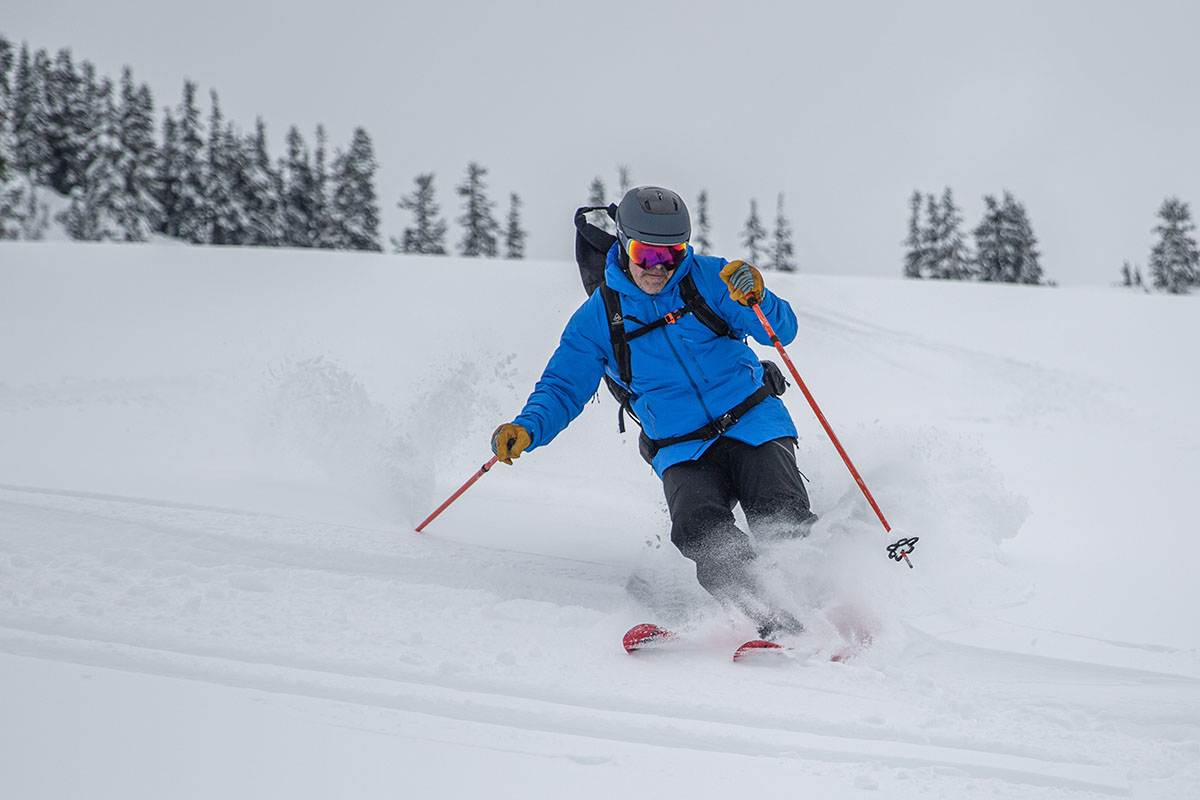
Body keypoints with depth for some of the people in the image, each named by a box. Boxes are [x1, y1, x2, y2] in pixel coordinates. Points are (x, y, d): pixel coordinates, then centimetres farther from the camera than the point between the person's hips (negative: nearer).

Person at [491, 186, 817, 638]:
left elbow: (782, 330, -6)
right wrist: (527, 429, -13)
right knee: (698, 528, -29)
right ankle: (770, 620, -40)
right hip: (682, 451, 0)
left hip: (753, 423, 0)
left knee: (783, 520, -25)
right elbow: (563, 388, 7)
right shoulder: (598, 319, 5)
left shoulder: (709, 279, 0)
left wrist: (756, 302, -29)